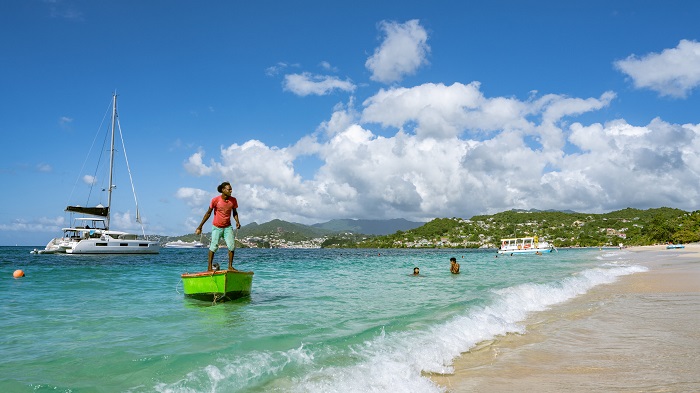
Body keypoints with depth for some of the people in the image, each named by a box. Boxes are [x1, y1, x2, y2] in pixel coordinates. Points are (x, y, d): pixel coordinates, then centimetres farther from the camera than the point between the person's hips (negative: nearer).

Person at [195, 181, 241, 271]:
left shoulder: (233, 200, -5)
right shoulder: (215, 200, -14)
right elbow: (208, 213, -5)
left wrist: (237, 221, -10)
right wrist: (200, 226, -3)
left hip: (228, 227, 3)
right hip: (217, 227, -3)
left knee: (232, 246, -7)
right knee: (214, 246, -5)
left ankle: (230, 266, 5)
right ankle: (209, 267, 7)